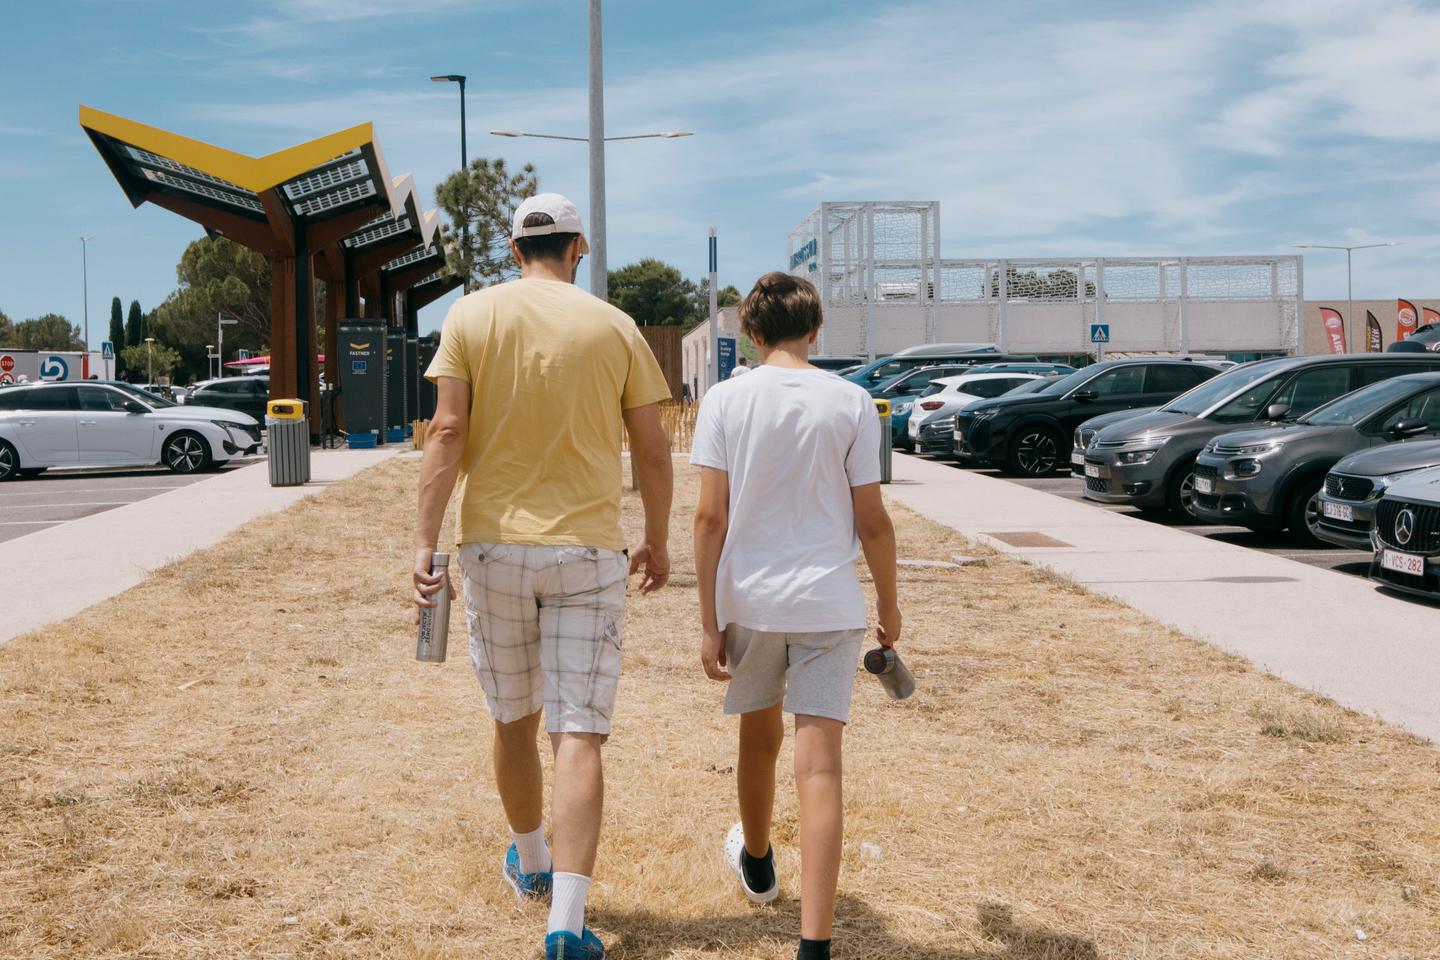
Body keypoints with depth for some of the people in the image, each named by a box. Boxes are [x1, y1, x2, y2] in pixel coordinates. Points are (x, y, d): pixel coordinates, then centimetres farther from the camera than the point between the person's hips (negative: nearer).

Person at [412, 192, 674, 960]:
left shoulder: (472, 316, -1)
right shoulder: (615, 327, 1)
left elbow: (447, 433, -8)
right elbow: (653, 449, 3)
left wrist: (425, 543, -7)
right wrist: (657, 542, 16)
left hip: (495, 545, 1)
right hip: (588, 550, -1)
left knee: (513, 720, 19)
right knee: (578, 736, -2)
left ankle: (530, 863, 39)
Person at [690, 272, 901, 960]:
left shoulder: (724, 400, -3)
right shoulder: (850, 402, -2)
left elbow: (710, 518, -6)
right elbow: (872, 521, -1)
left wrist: (708, 623, -2)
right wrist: (889, 603, 13)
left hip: (749, 600, 1)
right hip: (828, 605, -1)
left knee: (760, 738, 23)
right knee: (819, 765, -4)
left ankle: (756, 862, 49)